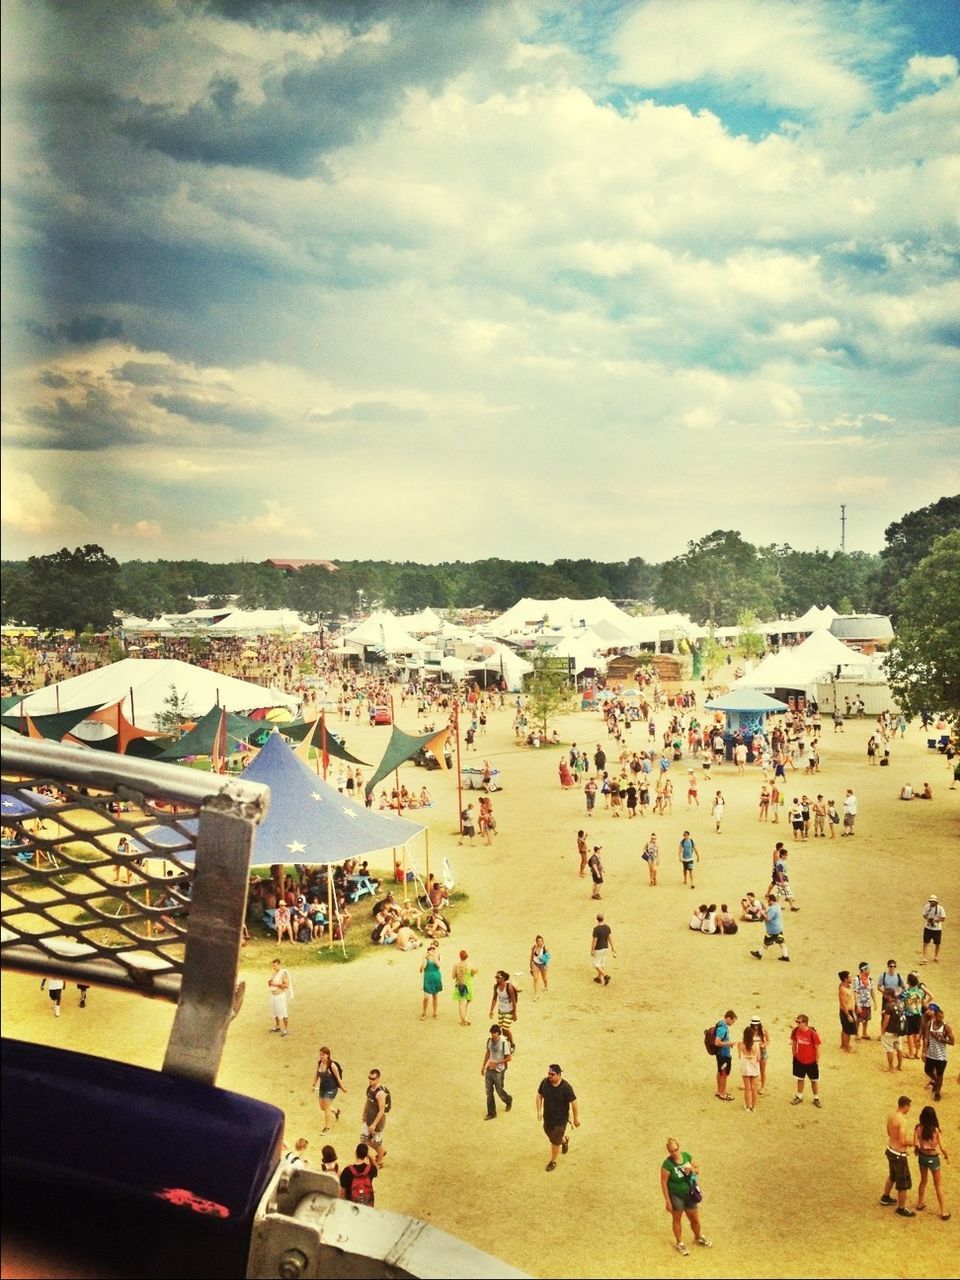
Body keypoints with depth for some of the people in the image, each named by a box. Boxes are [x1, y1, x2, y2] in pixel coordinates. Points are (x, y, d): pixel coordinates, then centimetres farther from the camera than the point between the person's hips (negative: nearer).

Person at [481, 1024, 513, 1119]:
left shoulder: (504, 1043, -20)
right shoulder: (489, 1041, -2)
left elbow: (509, 1058, -15)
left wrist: (496, 1063, -22)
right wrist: (484, 1066, 14)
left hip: (499, 1071, -5)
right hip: (489, 1069, 5)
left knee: (500, 1091, 10)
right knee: (489, 1092, 7)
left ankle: (508, 1101, 43)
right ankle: (491, 1113, 18)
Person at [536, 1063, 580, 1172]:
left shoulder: (566, 1087, -27)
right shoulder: (545, 1082, -15)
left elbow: (574, 1103, -18)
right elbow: (539, 1096, 1)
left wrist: (576, 1119, -11)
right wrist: (539, 1111, -4)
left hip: (561, 1119, -5)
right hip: (547, 1116, 5)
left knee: (555, 1141, 6)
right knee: (550, 1134, 25)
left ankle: (553, 1161, 31)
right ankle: (564, 1140, 57)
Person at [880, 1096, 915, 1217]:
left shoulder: (890, 1116, 0)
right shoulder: (902, 1120, -27)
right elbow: (902, 1141, -27)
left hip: (890, 1151, 9)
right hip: (899, 1155, -9)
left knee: (892, 1176, 31)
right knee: (904, 1183, 8)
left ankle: (885, 1197, 48)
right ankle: (901, 1208, 21)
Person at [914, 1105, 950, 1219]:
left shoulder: (918, 1128, -15)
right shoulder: (936, 1130, -23)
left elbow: (915, 1144, -15)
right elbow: (942, 1147, -21)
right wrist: (946, 1156, 0)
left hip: (922, 1156, 3)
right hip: (933, 1158, -3)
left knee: (923, 1181, 26)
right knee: (938, 1184, 13)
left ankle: (920, 1203, 39)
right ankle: (943, 1211, 19)